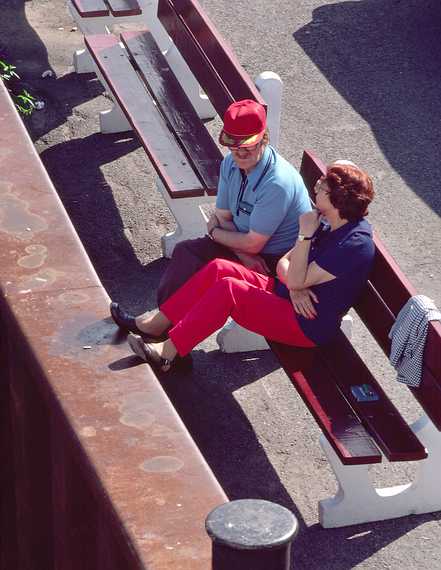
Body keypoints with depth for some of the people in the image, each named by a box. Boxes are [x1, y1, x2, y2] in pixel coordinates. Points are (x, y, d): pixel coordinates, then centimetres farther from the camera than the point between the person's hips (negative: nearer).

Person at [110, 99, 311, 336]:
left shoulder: (277, 183, -31)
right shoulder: (231, 163, -5)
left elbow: (253, 244, -25)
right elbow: (223, 216, 1)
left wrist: (214, 232, -7)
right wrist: (244, 255, -17)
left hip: (277, 261, -8)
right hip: (247, 247, 8)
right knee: (187, 251, -4)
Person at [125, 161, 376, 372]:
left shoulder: (354, 244, -23)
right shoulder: (329, 223, 7)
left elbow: (296, 280, -21)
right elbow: (284, 263, 8)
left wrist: (305, 235, -22)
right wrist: (294, 286, -13)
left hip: (307, 326, -9)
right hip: (285, 295, 9)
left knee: (228, 288, -22)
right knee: (219, 268, -5)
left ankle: (168, 353, -16)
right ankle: (156, 325, -2)